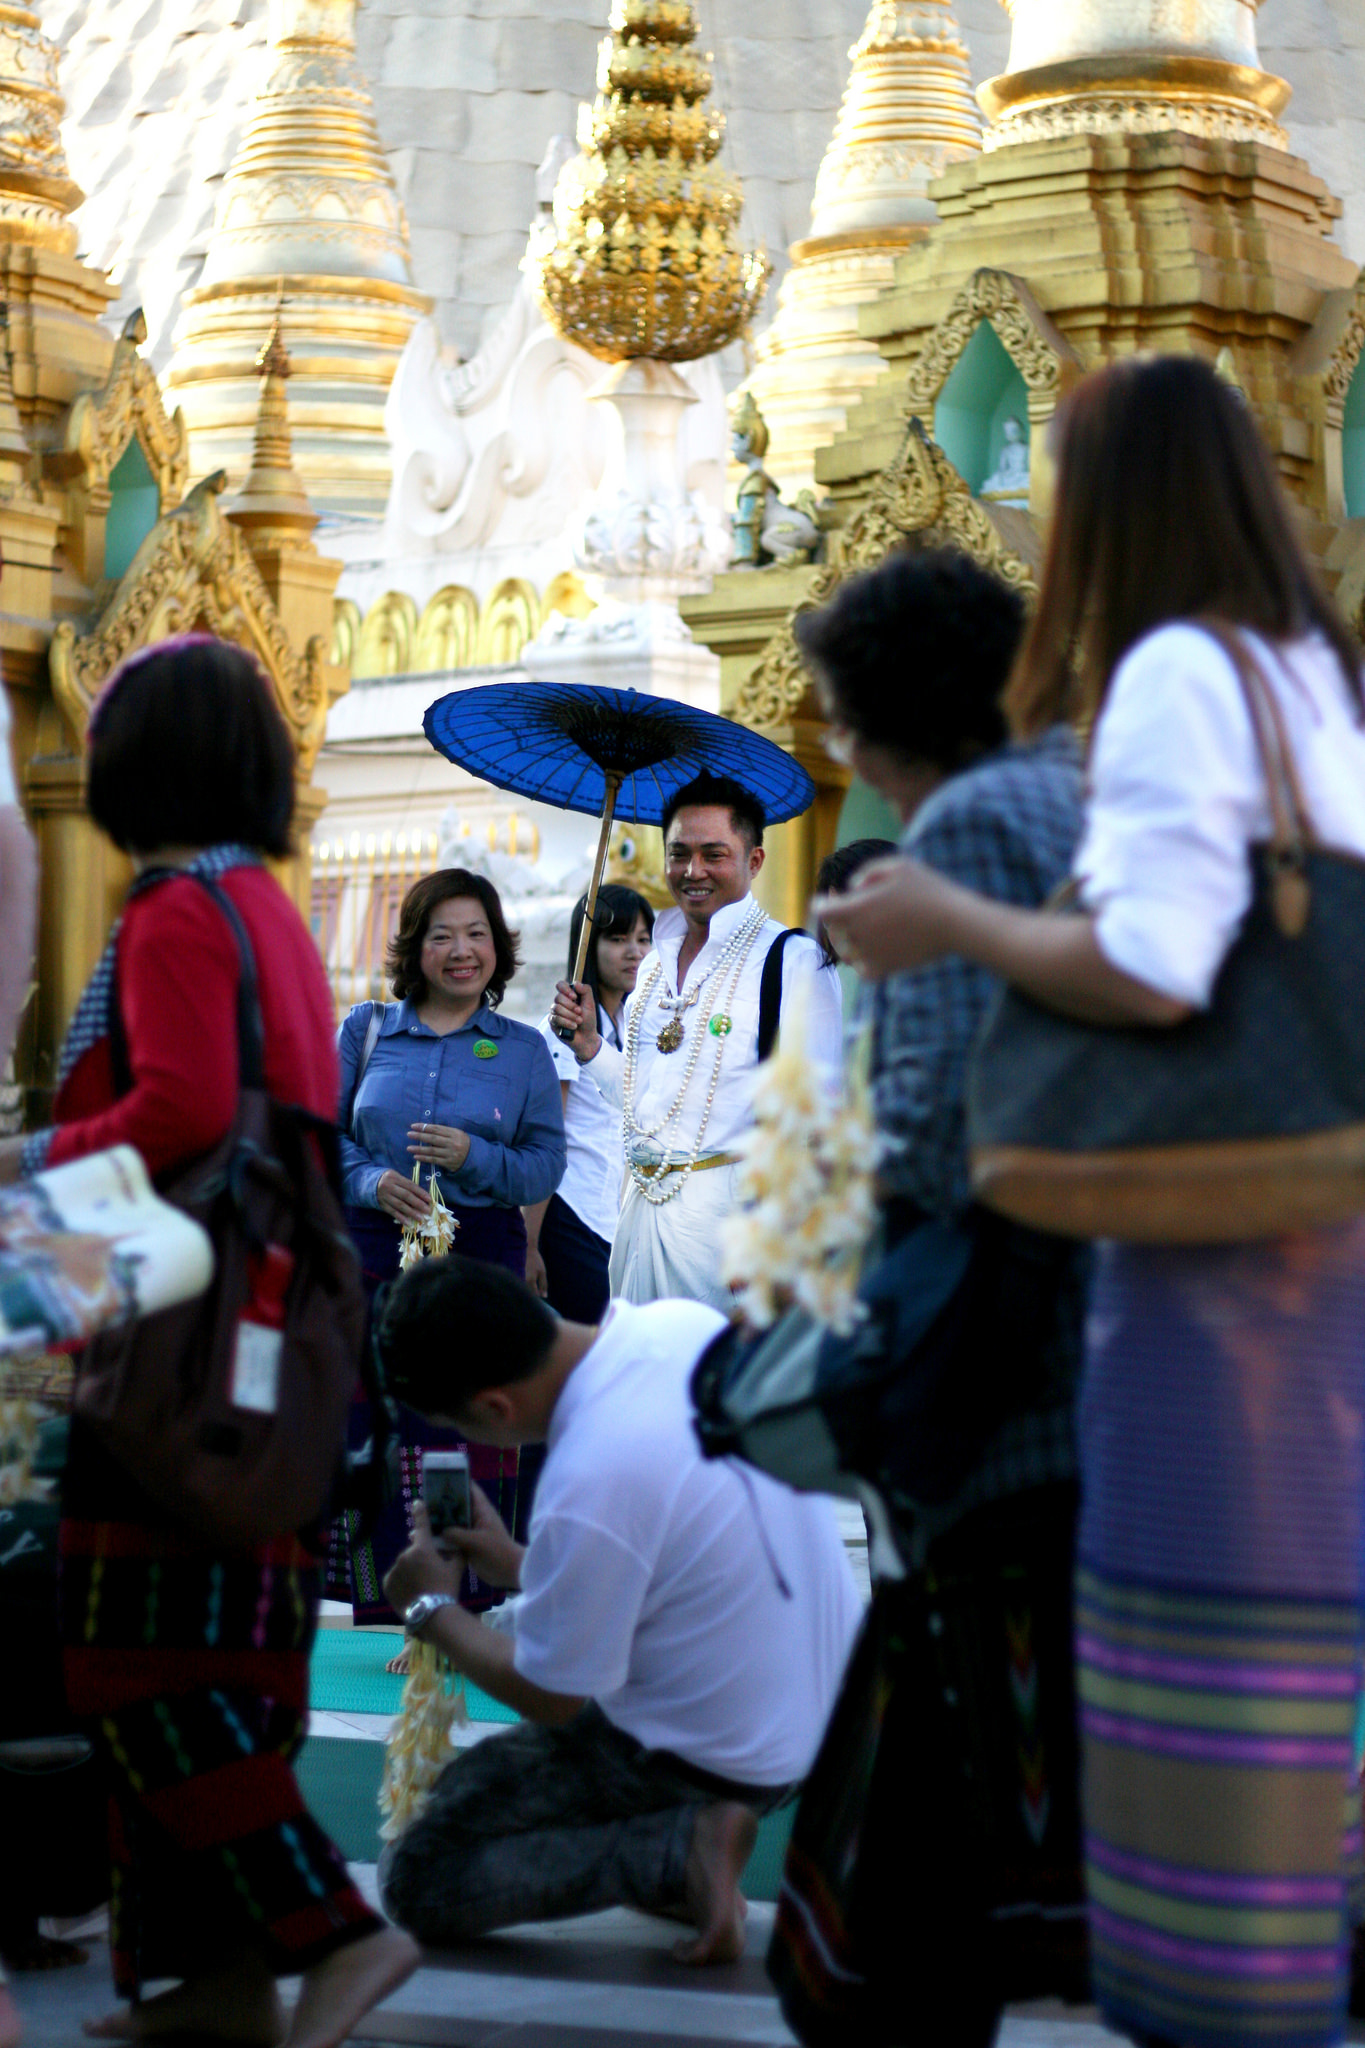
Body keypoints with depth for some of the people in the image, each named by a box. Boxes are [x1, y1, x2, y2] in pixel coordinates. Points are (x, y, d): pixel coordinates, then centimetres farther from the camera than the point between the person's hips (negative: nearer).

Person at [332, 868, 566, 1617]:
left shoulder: (523, 1049, 10)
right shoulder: (366, 1028, 12)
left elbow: (546, 1164, 5)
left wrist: (475, 1158, -12)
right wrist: (371, 1181, -10)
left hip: (482, 1261, 0)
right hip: (373, 1256, 1)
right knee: (372, 1438, -4)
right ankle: (382, 1618, 3)